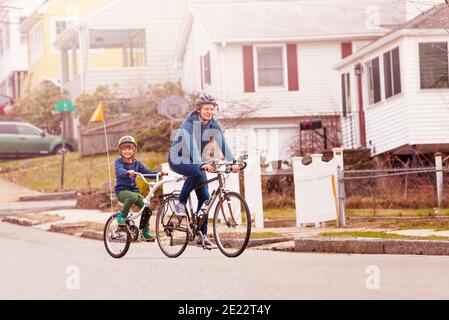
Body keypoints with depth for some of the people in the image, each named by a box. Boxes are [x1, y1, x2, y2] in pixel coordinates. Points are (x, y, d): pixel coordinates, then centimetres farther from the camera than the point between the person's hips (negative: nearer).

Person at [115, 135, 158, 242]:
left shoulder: (137, 163, 13)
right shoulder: (119, 161, -3)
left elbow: (146, 172, 6)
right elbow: (119, 171, -23)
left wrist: (158, 173, -12)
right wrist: (128, 172, -46)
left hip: (134, 190, 5)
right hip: (122, 190, -5)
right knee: (132, 197, -39)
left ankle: (145, 232, -1)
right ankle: (122, 215, -18)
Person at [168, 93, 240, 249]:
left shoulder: (214, 125, -8)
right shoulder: (189, 123, -25)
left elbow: (223, 144, -19)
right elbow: (191, 144, -39)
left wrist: (233, 163, -35)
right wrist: (201, 164, -53)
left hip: (194, 160, 6)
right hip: (178, 159, -6)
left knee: (204, 197, -4)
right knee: (196, 172, -37)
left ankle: (202, 235, 3)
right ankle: (180, 204, -20)